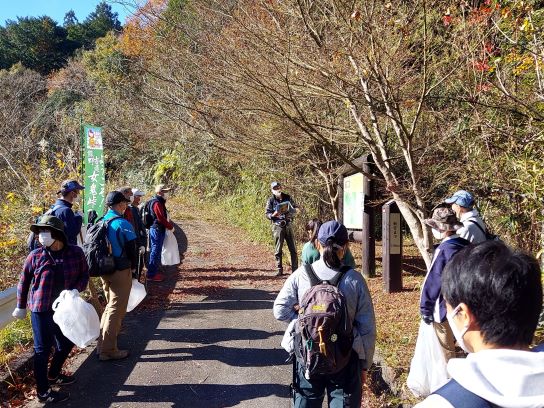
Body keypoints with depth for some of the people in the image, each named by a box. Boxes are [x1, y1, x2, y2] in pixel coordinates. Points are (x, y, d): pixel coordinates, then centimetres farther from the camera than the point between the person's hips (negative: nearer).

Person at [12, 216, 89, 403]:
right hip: (41, 310, -3)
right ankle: (43, 391, 15)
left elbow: (84, 275, 4)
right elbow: (24, 282, 5)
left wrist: (75, 290, -15)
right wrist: (21, 306, 10)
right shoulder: (35, 256, -7)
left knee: (66, 343, 18)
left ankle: (53, 375, 43)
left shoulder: (76, 252, -5)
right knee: (43, 349, 3)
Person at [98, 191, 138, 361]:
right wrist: (133, 267, 3)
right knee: (116, 310, 2)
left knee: (110, 306, 22)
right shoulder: (123, 224, -17)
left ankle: (102, 344, 28)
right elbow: (132, 249, -13)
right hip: (121, 272, -7)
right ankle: (108, 350, 8)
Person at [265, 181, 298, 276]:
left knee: (293, 248, 5)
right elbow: (267, 214, -4)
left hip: (288, 225, 3)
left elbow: (295, 207, 13)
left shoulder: (288, 197, 5)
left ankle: (295, 269, 13)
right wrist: (273, 215, -24)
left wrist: (292, 210, -9)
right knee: (278, 250, 3)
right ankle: (279, 270, 13)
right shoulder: (271, 200, -2)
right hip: (277, 226, -2)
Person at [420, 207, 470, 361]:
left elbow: (433, 282, -21)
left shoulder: (444, 250, -24)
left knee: (446, 351, 9)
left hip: (444, 309, -8)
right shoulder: (465, 245, -1)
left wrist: (425, 308, -11)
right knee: (452, 345, 23)